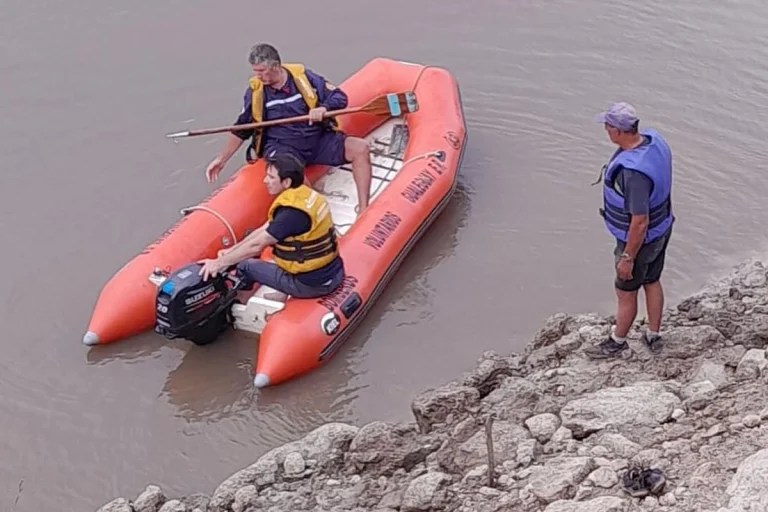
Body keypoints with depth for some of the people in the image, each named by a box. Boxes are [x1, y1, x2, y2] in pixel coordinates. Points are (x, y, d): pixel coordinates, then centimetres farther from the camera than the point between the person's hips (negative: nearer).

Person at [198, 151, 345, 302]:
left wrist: (219, 263, -10)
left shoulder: (292, 212, -25)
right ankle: (285, 292, 22)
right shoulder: (305, 195, 2)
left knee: (245, 266, 5)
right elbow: (263, 231, 10)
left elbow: (256, 245, -19)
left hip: (313, 283, -8)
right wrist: (231, 251, 9)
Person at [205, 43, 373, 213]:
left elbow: (340, 97, 1)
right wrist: (222, 159, 10)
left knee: (360, 148, -18)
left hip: (318, 139, 2)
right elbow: (241, 129, 12)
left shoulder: (303, 76, -1)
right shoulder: (255, 91, 2)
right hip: (281, 146, -2)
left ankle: (363, 212, -21)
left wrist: (323, 108, -21)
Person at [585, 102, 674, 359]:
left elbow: (640, 222, -32)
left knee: (626, 292, 16)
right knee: (652, 282, 26)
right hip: (660, 228, 8)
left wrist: (627, 258, -20)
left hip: (640, 239, -8)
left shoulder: (633, 171, -40)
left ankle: (617, 343, 39)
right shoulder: (654, 139, -12)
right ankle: (654, 336, 46)